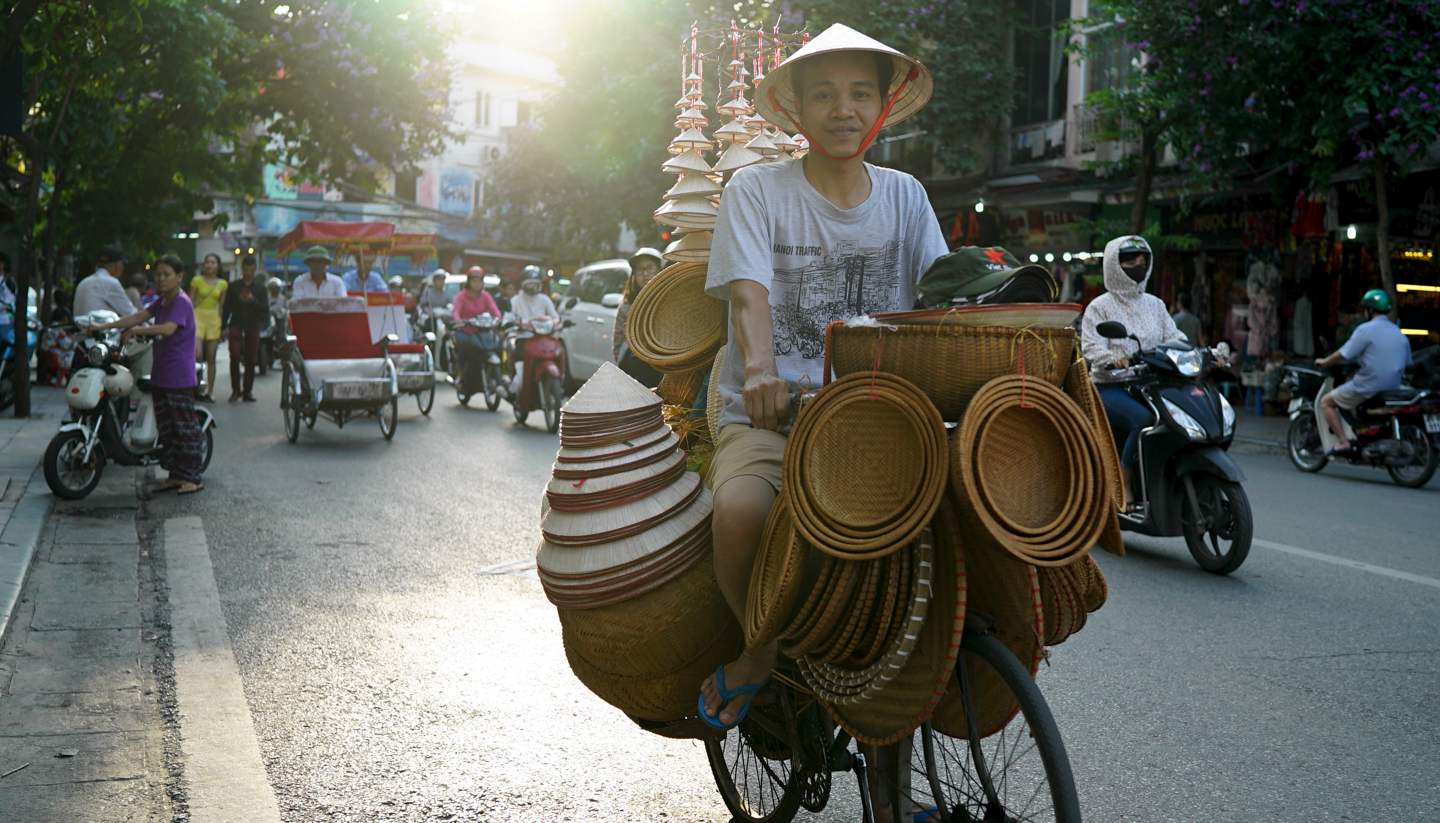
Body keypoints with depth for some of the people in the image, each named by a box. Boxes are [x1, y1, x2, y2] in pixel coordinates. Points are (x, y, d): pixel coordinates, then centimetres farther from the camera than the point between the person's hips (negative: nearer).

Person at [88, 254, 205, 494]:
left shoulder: (181, 303, -13)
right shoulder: (161, 302, 15)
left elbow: (168, 329, -29)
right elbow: (138, 317, 8)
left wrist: (137, 330, -26)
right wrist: (103, 327, 0)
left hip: (180, 379, -9)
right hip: (160, 376, 9)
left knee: (186, 428, -5)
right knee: (166, 428, 11)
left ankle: (192, 477, -2)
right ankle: (175, 474, 18)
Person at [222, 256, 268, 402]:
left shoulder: (259, 289, 9)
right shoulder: (233, 287, 8)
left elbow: (265, 309, 2)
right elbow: (226, 308, 7)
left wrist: (253, 300, -14)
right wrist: (223, 327, 2)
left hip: (252, 327, 1)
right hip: (236, 325, -1)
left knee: (251, 360, 1)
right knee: (234, 357, -14)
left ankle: (247, 392, 9)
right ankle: (235, 389, -2)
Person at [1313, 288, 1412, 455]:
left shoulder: (1366, 329, -11)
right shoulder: (1400, 334, 12)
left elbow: (1343, 355, -12)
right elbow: (1407, 363, 17)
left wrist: (1325, 362, 5)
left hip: (1368, 387, -8)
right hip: (1393, 388, 8)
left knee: (1326, 402, 4)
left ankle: (1342, 442, -8)